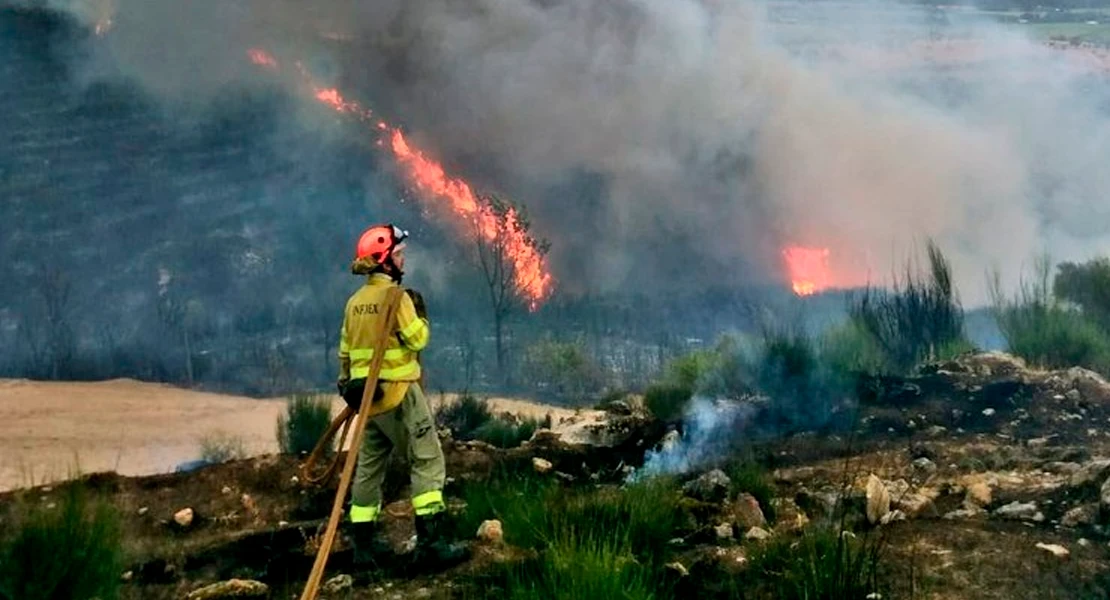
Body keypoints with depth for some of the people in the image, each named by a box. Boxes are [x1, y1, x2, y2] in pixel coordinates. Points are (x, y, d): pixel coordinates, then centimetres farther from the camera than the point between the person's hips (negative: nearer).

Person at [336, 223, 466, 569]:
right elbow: (416, 339, -15)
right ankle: (431, 539, -13)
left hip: (367, 394, 8)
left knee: (369, 467, 13)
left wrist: (346, 384, 25)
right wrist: (420, 314, 2)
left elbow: (345, 350, 16)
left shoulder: (355, 301, 11)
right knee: (427, 461, -5)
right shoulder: (395, 296, -13)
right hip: (398, 392, -8)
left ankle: (364, 543, 17)